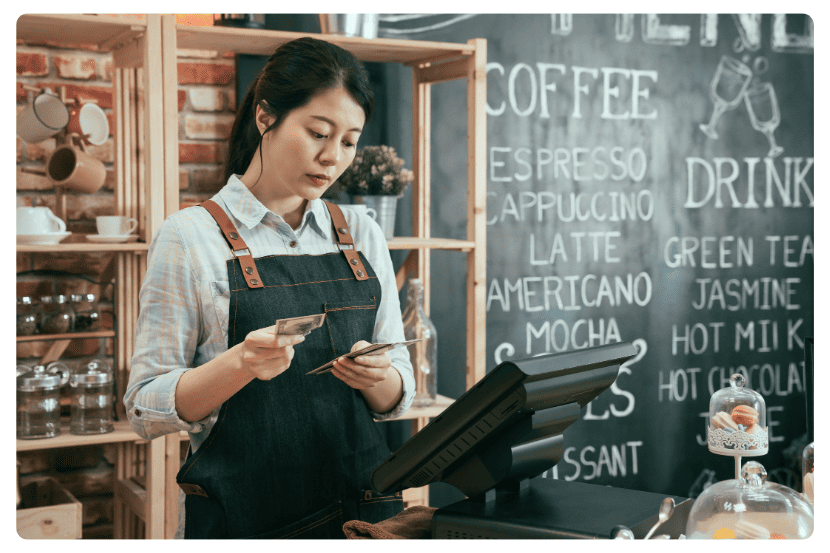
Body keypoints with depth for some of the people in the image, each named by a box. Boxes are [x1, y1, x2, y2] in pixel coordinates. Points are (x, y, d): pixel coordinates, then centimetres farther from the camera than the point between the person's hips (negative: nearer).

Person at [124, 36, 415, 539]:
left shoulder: (362, 235, 5)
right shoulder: (192, 237, -7)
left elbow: (397, 398, 8)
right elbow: (146, 410, -8)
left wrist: (377, 376, -14)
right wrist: (241, 363, -24)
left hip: (365, 504, 4)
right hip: (245, 513, -3)